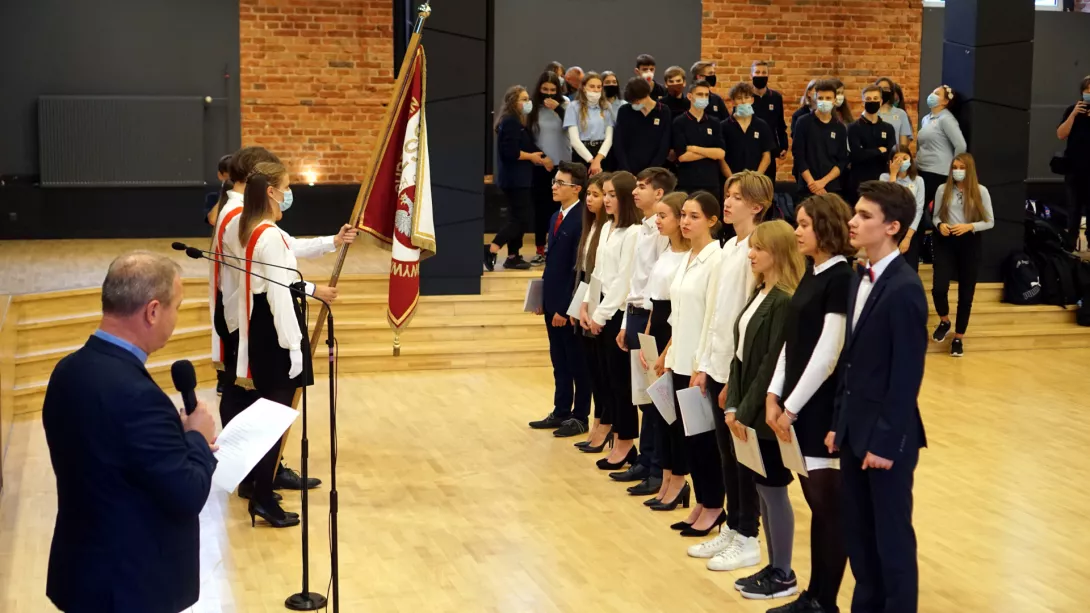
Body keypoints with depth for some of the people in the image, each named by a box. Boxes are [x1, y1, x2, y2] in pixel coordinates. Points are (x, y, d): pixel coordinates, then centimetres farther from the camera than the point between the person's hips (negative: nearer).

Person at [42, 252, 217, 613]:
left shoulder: (69, 370, 0)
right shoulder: (135, 394, -27)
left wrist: (179, 436, 3)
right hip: (132, 583, -8)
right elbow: (187, 496, -23)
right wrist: (197, 437, -7)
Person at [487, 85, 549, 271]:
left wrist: (542, 158, 0)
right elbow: (510, 152, -24)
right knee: (520, 218, -12)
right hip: (514, 178, -10)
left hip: (518, 178, 10)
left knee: (516, 218, 12)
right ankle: (492, 249, -15)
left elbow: (526, 147, 15)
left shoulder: (517, 122, 17)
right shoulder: (510, 122, -15)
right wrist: (531, 157, -12)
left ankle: (513, 257, 16)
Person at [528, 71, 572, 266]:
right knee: (540, 207, 4)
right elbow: (527, 136, 6)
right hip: (539, 164, 1)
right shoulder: (533, 108, 0)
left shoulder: (564, 105, -2)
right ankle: (540, 251, 11)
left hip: (562, 163, -1)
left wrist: (558, 108, -21)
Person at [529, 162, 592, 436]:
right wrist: (544, 298, 13)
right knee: (559, 362, 15)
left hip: (570, 306, -8)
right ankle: (561, 413, 25)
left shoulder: (582, 220, -17)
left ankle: (580, 417, 14)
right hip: (553, 303, 8)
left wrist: (566, 308, -18)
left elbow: (579, 267, -19)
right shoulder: (556, 217, 11)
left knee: (577, 363, 4)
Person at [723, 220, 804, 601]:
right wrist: (733, 405, 3)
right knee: (762, 489, 14)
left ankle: (784, 575, 12)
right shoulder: (759, 293, 11)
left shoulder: (786, 301, -18)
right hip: (748, 407, 9)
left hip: (767, 411, -9)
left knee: (773, 489, 1)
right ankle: (773, 566, 24)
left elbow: (773, 365, -20)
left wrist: (747, 412, -16)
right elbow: (741, 353, 10)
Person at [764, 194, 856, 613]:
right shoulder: (811, 275, 12)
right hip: (795, 402, 8)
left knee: (830, 505, 2)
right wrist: (774, 396, 4)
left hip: (824, 405, -8)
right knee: (815, 502, 14)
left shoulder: (842, 278, -14)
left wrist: (792, 406, -15)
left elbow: (828, 353, -18)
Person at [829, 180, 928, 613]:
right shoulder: (860, 279, 9)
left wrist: (885, 441, -18)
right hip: (855, 430, 8)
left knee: (892, 538, 4)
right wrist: (839, 423, 12)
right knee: (857, 535, 16)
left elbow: (907, 375, -18)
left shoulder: (905, 289, -17)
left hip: (885, 437, -8)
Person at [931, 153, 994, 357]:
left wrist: (969, 226, -17)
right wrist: (940, 225, -14)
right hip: (946, 242, 0)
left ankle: (958, 338, 20)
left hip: (969, 244, 0)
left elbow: (990, 222, -1)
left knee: (965, 294, 5)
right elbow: (936, 216, 8)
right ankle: (944, 322, 19)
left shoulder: (981, 191, -3)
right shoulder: (943, 190, 0)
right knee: (939, 288, -13)